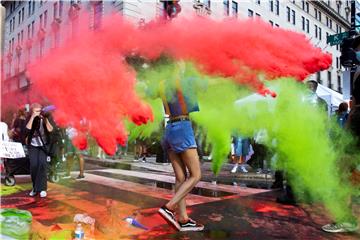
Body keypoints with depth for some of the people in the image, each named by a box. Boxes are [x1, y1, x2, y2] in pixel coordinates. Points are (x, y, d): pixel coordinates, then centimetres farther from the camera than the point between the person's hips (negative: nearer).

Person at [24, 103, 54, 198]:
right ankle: (35, 187, 8)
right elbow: (28, 129, -19)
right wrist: (33, 117, -23)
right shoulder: (30, 119, 0)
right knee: (33, 166, -9)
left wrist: (45, 119, -22)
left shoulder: (44, 119, -2)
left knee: (42, 164, -16)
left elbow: (50, 130, -14)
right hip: (32, 146, 1)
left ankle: (42, 188, -13)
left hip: (43, 146, -1)